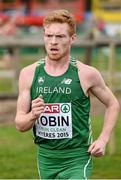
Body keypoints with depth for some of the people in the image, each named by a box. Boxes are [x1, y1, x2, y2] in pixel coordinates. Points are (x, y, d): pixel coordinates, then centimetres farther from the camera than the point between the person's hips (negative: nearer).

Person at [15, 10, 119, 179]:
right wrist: (32, 115, -21)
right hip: (45, 158, 4)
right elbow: (20, 124, 2)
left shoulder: (87, 74, -7)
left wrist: (103, 139, -2)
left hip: (77, 160, -3)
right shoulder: (29, 74, -1)